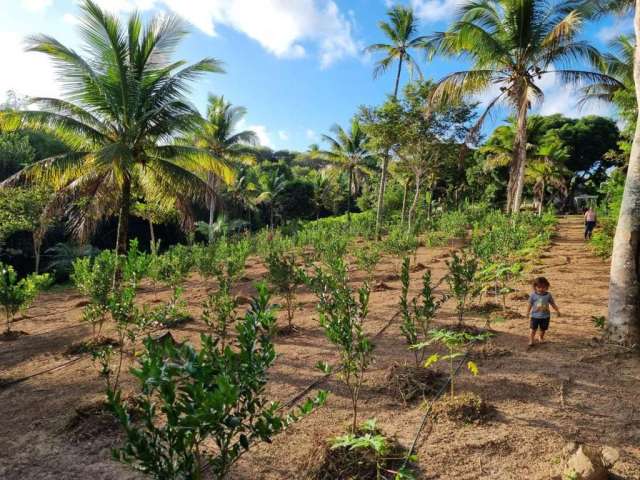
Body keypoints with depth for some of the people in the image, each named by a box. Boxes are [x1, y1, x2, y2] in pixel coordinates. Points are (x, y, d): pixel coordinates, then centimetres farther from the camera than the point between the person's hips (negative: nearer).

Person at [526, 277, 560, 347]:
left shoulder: (548, 295, -6)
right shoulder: (533, 295, -9)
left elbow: (553, 304, 5)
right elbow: (530, 304, 0)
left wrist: (557, 310, 2)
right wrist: (528, 312, 2)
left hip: (545, 316, 2)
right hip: (535, 315, -2)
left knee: (543, 329, 15)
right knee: (533, 329, 1)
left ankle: (541, 338, 37)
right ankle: (531, 340, 11)